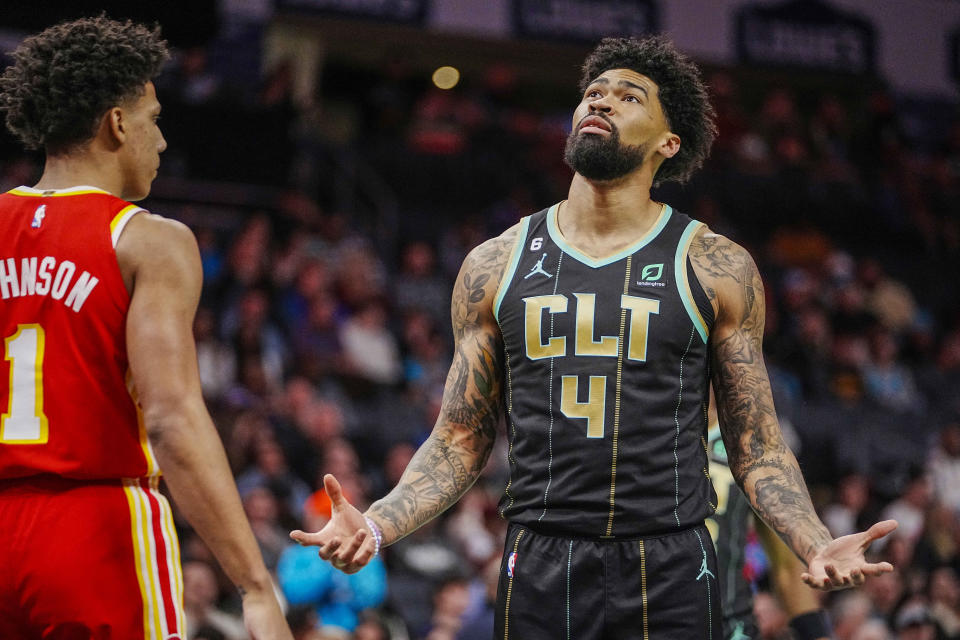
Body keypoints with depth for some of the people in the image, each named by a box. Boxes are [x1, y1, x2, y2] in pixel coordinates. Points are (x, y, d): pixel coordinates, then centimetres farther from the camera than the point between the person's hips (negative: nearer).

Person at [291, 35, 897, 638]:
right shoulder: (496, 266, 8)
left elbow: (756, 447, 4)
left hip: (671, 575, -1)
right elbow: (460, 441, 10)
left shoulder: (716, 267, 3)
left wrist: (817, 545, -13)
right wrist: (377, 526, -6)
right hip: (540, 572, 2)